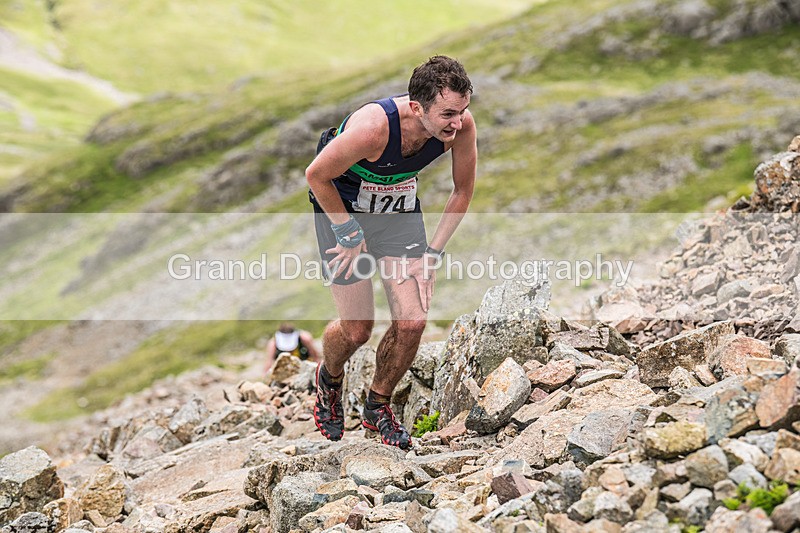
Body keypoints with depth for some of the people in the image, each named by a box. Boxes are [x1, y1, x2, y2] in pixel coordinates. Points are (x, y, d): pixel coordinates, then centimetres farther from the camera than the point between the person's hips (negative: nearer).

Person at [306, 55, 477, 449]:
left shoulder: (462, 125, -24)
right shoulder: (373, 127, -38)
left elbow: (463, 190, -4)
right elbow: (316, 175, -21)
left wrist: (432, 251, -6)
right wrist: (350, 236, -14)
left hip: (400, 209, 4)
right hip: (340, 206, -4)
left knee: (412, 322, -7)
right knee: (357, 330, -1)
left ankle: (377, 407, 20)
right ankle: (329, 379, 36)